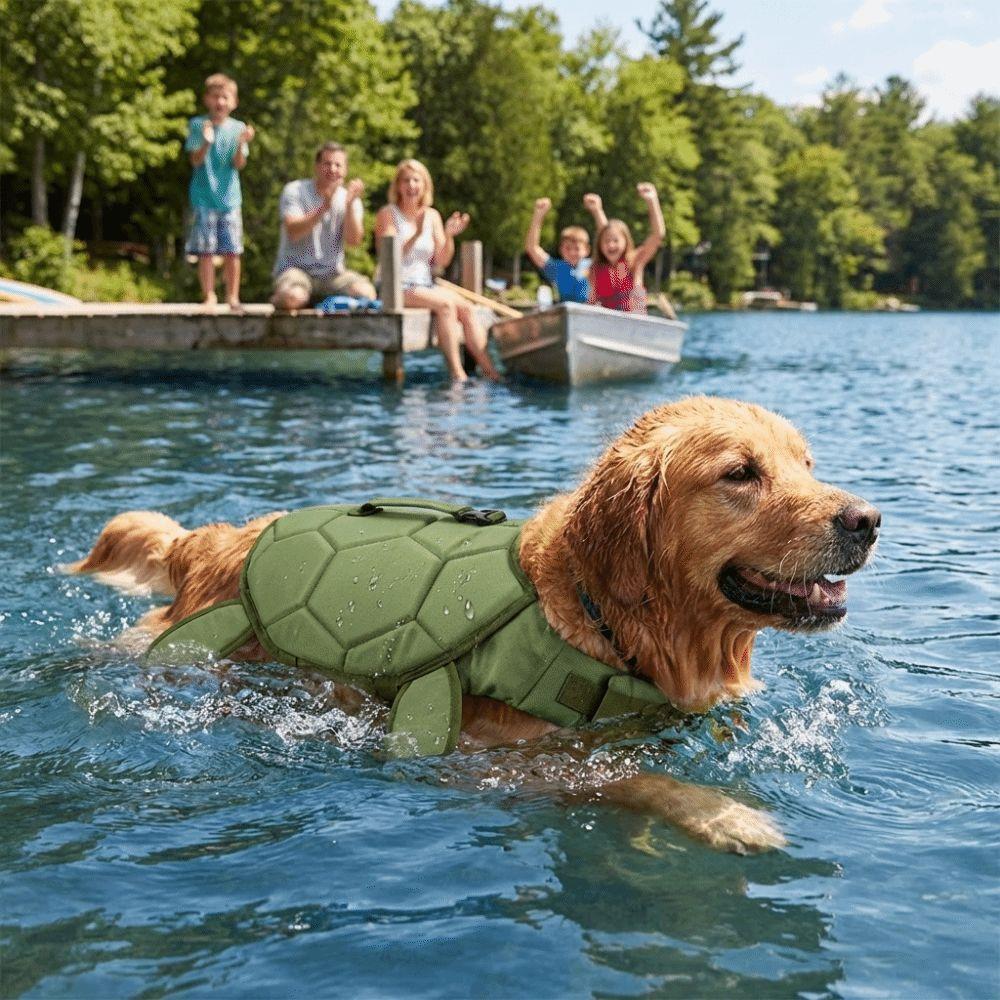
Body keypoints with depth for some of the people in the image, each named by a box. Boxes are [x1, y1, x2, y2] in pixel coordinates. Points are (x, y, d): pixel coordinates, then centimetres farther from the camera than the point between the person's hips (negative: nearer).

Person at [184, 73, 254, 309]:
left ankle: (232, 296, 10)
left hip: (229, 196, 1)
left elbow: (238, 164, -4)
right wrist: (207, 141, -25)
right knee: (206, 250, -2)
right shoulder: (198, 124, 1)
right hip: (203, 197, -1)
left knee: (232, 250, 0)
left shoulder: (238, 128, 5)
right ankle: (209, 295, 8)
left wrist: (242, 143, -22)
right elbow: (196, 160, -7)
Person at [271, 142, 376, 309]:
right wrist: (324, 207, -29)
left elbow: (354, 241, -11)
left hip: (333, 274, 3)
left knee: (366, 292, -26)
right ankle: (278, 298, 3)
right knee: (292, 298, -36)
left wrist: (349, 204, -23)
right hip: (296, 269, -3)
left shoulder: (351, 199, 6)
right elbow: (293, 233, -19)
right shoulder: (294, 191, -2)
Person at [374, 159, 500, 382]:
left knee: (467, 308, -19)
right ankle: (457, 374, -30)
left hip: (426, 285, 6)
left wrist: (449, 236, -10)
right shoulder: (388, 214, -3)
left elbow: (442, 261, 8)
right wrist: (416, 234, -26)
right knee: (445, 303, -29)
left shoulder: (432, 215, 12)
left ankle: (490, 372, -26)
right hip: (396, 287, -5)